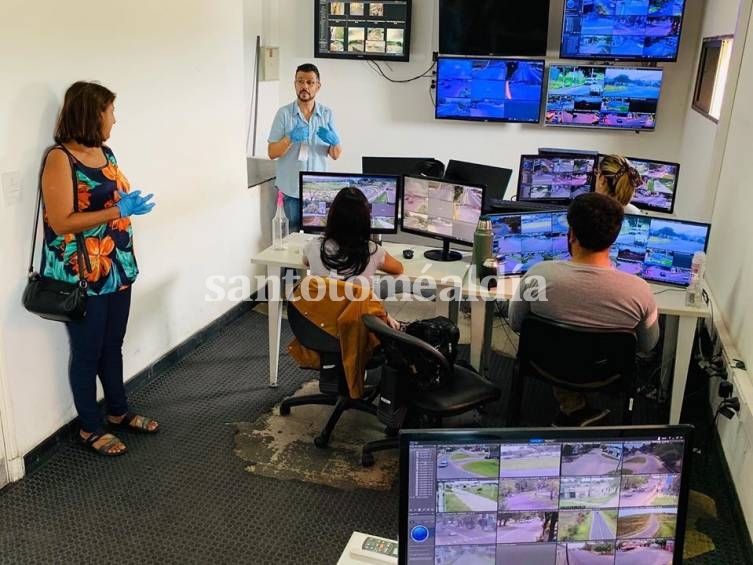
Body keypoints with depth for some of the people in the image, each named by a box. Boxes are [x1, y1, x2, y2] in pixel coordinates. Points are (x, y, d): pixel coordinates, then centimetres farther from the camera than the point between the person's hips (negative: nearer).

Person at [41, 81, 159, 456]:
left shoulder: (104, 151, 8)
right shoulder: (60, 159, -17)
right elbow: (60, 222, -23)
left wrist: (131, 202, 4)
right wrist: (118, 211, -26)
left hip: (117, 268, 8)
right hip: (82, 276, -8)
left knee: (113, 344, 19)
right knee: (87, 352, 7)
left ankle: (118, 412, 36)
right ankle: (90, 429, 24)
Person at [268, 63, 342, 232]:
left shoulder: (327, 114, 4)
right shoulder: (284, 113, -3)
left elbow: (336, 155, 5)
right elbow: (272, 153, -4)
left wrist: (334, 141, -16)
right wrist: (290, 138, -20)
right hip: (290, 189, -2)